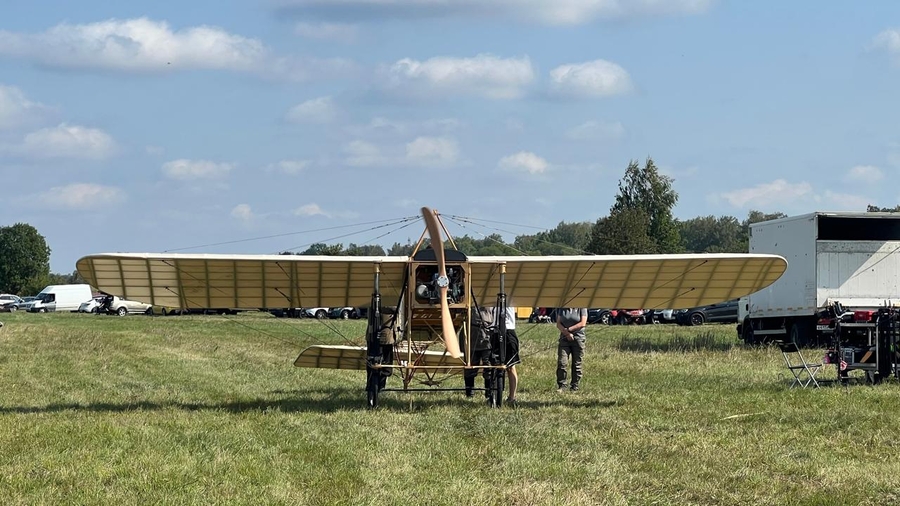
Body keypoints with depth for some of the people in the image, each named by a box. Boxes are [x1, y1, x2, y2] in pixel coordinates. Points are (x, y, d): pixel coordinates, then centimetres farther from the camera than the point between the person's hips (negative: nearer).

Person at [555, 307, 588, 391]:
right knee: (562, 363, -7)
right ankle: (561, 386, -1)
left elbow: (582, 323, -10)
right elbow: (558, 324, 4)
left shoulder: (582, 308, -1)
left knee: (577, 364, 1)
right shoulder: (562, 308, 8)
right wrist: (567, 333, -11)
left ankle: (574, 387, 9)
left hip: (578, 338, -2)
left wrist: (568, 329, -13)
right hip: (564, 338, 2)